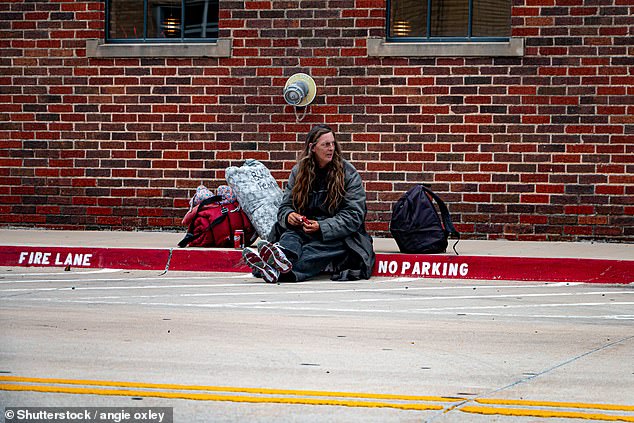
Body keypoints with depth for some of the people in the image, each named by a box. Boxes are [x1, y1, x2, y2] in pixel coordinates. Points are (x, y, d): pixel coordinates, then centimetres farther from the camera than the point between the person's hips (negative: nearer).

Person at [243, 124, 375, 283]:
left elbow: (353, 216, -8)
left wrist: (321, 227, -23)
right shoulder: (298, 171, 10)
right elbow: (285, 205, 13)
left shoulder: (349, 173, -1)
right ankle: (283, 258, -70)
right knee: (291, 235, -32)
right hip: (302, 229, 3)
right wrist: (289, 216, -14)